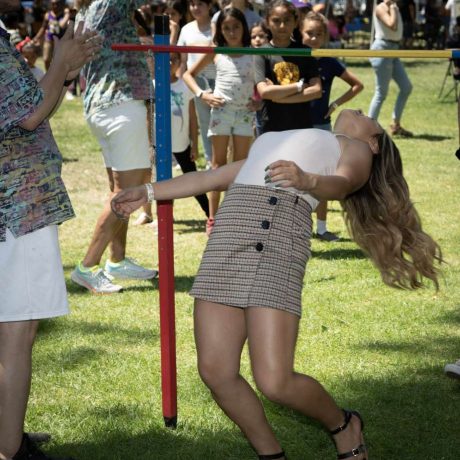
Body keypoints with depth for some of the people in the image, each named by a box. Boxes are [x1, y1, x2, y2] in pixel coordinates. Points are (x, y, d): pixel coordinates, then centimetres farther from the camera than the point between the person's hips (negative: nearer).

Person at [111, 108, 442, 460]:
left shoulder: (356, 148, 18)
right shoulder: (270, 142, 36)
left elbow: (342, 184, -4)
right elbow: (211, 178, 38)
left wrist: (306, 180, -26)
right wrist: (149, 192, 34)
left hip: (282, 233, -5)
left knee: (275, 382, -15)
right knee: (215, 373, -5)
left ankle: (344, 426, 13)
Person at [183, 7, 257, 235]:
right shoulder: (215, 53, 2)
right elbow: (188, 74, 9)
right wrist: (201, 94, -6)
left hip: (245, 113, 1)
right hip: (221, 110, -1)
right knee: (219, 166, 3)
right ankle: (212, 219, 5)